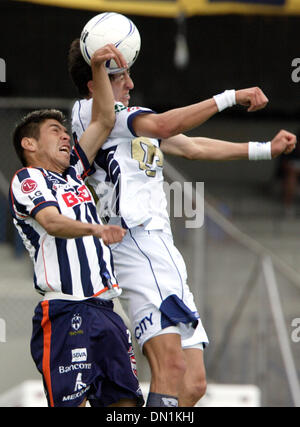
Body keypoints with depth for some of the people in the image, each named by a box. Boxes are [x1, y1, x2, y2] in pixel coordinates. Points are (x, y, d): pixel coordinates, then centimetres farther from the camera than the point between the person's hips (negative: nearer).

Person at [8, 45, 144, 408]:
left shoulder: (71, 175, 25)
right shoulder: (27, 179, 2)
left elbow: (103, 121, 26)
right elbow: (51, 222, -17)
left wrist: (99, 68, 15)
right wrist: (94, 228, -36)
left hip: (103, 309, 8)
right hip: (65, 314, -8)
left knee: (124, 401, 0)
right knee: (71, 404, -16)